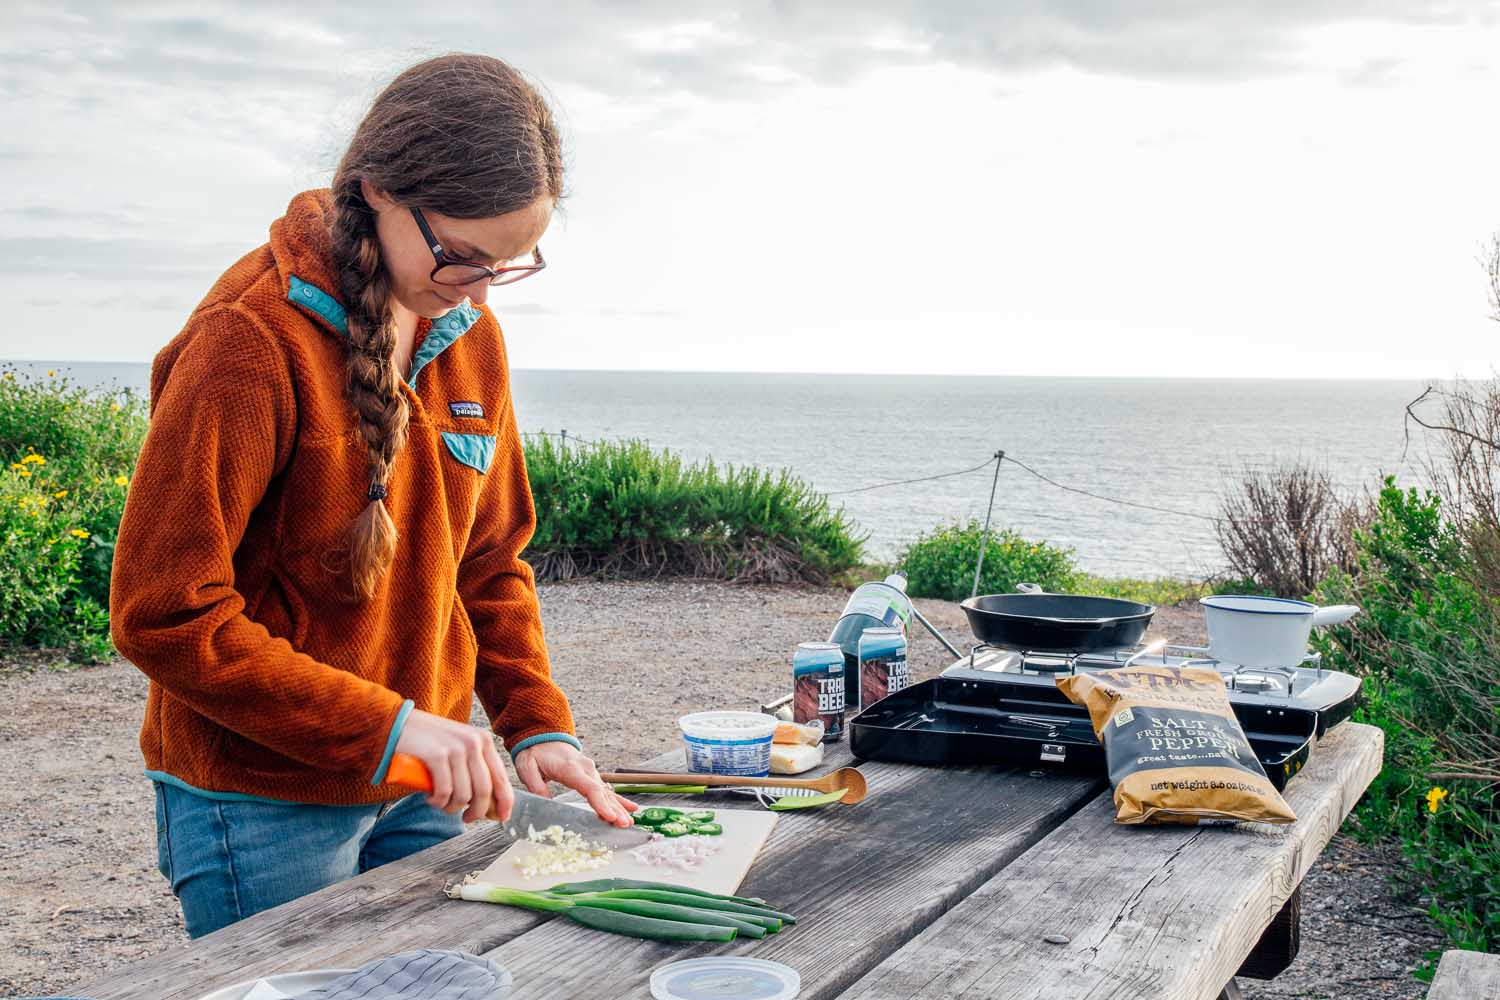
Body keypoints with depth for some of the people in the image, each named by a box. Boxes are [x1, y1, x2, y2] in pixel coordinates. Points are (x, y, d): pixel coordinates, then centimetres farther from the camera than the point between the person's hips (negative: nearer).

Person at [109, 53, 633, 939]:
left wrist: (537, 723, -2)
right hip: (264, 804, -6)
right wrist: (386, 725, -23)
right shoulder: (252, 341, -18)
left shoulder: (471, 335, 4)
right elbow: (162, 614, -20)